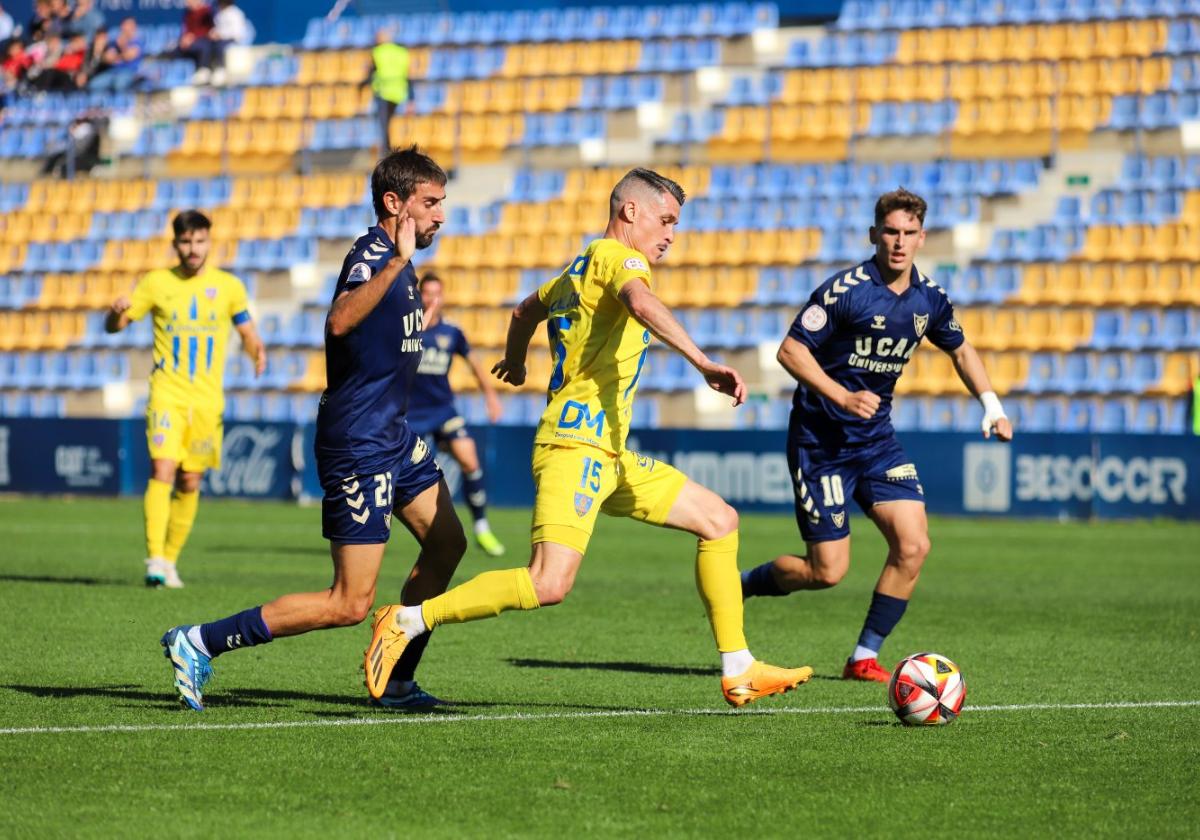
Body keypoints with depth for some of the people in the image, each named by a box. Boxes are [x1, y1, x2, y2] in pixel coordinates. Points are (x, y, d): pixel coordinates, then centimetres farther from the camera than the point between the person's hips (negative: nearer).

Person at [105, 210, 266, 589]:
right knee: (162, 471, -18)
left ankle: (170, 561, 19)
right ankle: (155, 560, -23)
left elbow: (248, 333, 12)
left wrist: (258, 352, -12)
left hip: (207, 400, 2)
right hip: (167, 394, -2)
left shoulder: (228, 286, 4)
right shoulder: (157, 282, 2)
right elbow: (114, 326, 5)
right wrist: (117, 312, -19)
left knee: (190, 483, 6)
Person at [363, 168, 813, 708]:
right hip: (576, 444, -11)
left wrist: (514, 362, 62)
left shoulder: (576, 270, 23)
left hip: (608, 455, 11)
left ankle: (738, 673, 12)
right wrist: (704, 364, -37)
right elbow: (641, 304, -28)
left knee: (720, 521, 12)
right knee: (549, 584, -24)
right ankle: (408, 622, -14)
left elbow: (526, 311, 42)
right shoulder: (616, 256, -5)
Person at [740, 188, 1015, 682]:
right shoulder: (847, 289, -17)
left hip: (875, 438, 6)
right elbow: (791, 350, -17)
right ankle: (738, 585, 21)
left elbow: (960, 349, 21)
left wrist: (991, 406, 11)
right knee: (828, 571, -7)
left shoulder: (929, 299, 2)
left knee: (913, 545, -10)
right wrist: (843, 397, -26)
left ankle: (864, 658, 4)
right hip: (821, 439, -6)